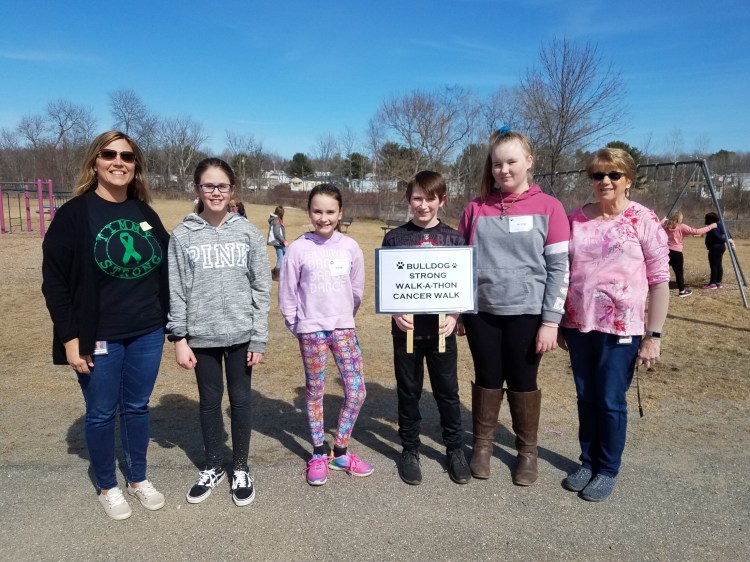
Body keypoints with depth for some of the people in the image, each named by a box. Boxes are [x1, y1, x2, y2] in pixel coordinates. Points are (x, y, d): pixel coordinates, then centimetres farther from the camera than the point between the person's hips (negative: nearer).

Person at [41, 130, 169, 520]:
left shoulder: (145, 214, 5)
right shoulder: (75, 213, -9)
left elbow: (165, 269, 12)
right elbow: (54, 281, -9)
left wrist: (169, 321, 9)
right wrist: (70, 338, -12)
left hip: (147, 334, 4)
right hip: (99, 338, -4)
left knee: (137, 408, 16)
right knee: (101, 413, 11)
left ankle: (138, 480, 35)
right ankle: (107, 487, 32)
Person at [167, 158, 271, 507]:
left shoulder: (248, 232, -2)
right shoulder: (182, 235, -2)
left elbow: (261, 289, -1)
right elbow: (175, 291, -1)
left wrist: (259, 339, -4)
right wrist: (179, 338, -5)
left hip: (241, 335, 0)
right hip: (201, 336, 0)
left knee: (240, 400, 10)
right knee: (209, 401, 14)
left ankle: (240, 469, 29)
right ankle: (212, 467, 33)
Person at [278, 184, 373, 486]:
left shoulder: (350, 247, -1)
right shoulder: (299, 249, -7)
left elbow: (357, 290, 9)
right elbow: (287, 294, -1)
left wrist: (344, 318, 13)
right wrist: (296, 327, 2)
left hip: (344, 328, 3)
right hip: (311, 330, -2)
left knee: (356, 392, 2)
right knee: (315, 393, 9)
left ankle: (340, 452, 21)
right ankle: (318, 455, 26)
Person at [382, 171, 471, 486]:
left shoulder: (453, 238, 2)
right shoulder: (395, 238, 1)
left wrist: (454, 316, -10)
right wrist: (396, 313, -13)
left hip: (441, 328, 0)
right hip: (406, 328, 0)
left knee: (447, 391, 10)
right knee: (408, 391, 11)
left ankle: (455, 449, 28)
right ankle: (410, 449, 28)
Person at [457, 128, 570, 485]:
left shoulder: (549, 207, -3)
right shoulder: (475, 208, 3)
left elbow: (559, 268, -5)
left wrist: (551, 321, -8)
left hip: (527, 314, -2)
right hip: (482, 313, 2)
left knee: (523, 383, 11)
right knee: (487, 380, 13)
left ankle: (527, 451, 30)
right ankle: (482, 445, 31)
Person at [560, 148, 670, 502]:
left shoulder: (644, 220, -5)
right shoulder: (576, 219, 4)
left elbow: (660, 281, -5)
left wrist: (654, 335, -8)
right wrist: (557, 321, 10)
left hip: (621, 329, -3)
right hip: (579, 327, 4)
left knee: (611, 402, 6)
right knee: (586, 399, 13)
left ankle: (608, 470, 25)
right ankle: (588, 462, 31)